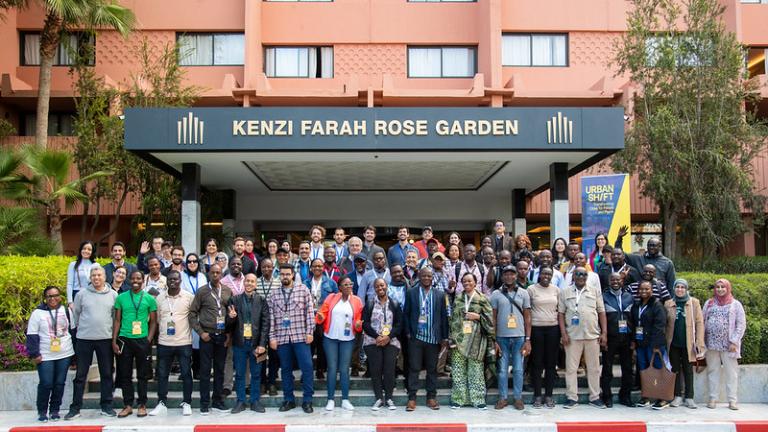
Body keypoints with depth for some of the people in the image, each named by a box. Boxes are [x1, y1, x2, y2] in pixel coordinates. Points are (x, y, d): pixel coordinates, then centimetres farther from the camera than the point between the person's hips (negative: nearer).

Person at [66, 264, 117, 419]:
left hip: (105, 339, 1)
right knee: (80, 375, 5)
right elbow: (75, 315, 7)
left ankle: (106, 406, 16)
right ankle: (75, 408, 13)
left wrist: (114, 331, 3)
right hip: (84, 339, -1)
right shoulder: (82, 294, 1)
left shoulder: (113, 295, 2)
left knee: (106, 374, 7)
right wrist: (78, 328, 6)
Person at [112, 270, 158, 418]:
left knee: (142, 375, 5)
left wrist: (148, 340, -5)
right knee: (125, 375, 5)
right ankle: (128, 405, 15)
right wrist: (114, 341, 1)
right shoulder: (121, 297, 5)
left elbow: (153, 322, 4)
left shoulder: (149, 299, 2)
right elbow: (117, 321, 7)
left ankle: (142, 405, 14)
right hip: (124, 340, 1)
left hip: (142, 340, -1)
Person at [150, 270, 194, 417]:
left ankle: (186, 403, 14)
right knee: (162, 374, 7)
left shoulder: (189, 297, -3)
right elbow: (156, 320, 10)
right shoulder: (160, 298, 5)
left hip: (184, 342, -2)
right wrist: (155, 338, 7)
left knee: (186, 373, 3)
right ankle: (162, 403, 18)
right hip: (164, 342, 3)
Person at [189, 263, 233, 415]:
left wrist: (229, 333, 2)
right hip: (207, 335, -3)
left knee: (220, 370, 9)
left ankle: (218, 402, 19)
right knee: (205, 370, 1)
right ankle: (204, 403, 9)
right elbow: (192, 313, -2)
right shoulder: (202, 291, -2)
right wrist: (200, 332, -7)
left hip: (222, 336, 3)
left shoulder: (227, 291, 7)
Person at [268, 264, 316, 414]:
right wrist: (272, 337, 0)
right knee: (286, 369, 9)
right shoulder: (274, 294, 8)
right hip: (281, 337, 2)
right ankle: (288, 400, 19)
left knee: (307, 367, -6)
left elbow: (310, 311, 0)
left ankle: (307, 400, 4)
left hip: (301, 336, -2)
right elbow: (271, 316, 6)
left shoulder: (303, 289, 3)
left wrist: (309, 332, -6)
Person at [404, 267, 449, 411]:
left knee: (432, 368, 7)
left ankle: (431, 397, 16)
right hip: (416, 336, -1)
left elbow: (444, 316, 7)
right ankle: (412, 398, 6)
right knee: (414, 367, 0)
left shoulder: (440, 295, 8)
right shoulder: (411, 293, 4)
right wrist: (408, 332, -3)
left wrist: (445, 337, 3)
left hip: (433, 337, 1)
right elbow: (406, 314, 4)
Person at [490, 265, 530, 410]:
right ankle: (503, 398, 14)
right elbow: (493, 318, 5)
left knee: (518, 369, 4)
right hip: (502, 337, 0)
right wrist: (493, 340, -1)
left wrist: (528, 340, -1)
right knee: (502, 369, 5)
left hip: (519, 337, 0)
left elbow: (527, 317, 5)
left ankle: (518, 398, 14)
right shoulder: (496, 294, 4)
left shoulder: (523, 293, 5)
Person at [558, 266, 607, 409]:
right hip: (572, 336, -1)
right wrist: (563, 333, -6)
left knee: (594, 368, 7)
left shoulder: (595, 291, 8)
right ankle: (572, 398, 9)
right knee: (571, 367, 1)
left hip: (592, 335, 1)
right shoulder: (565, 293, 5)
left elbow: (601, 312, 8)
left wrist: (604, 333, 1)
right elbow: (561, 314, 3)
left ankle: (594, 397, 16)